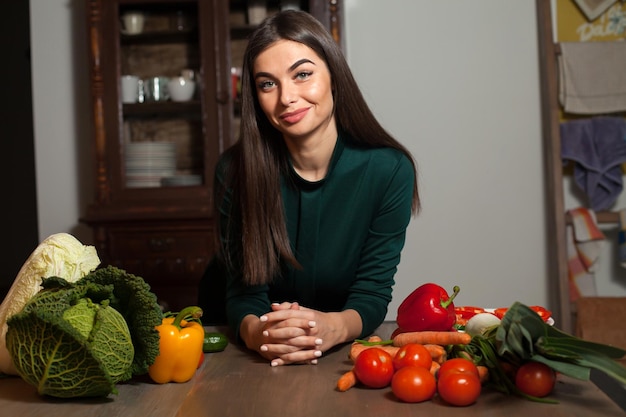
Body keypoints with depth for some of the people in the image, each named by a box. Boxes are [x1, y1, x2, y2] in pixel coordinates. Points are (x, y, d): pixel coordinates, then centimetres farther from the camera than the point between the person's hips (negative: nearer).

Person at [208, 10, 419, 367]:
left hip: (350, 350, 0)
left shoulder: (389, 169, -15)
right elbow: (245, 290, -10)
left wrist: (335, 327, -33)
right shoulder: (235, 170, -13)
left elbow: (372, 291, -12)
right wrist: (254, 330, -33)